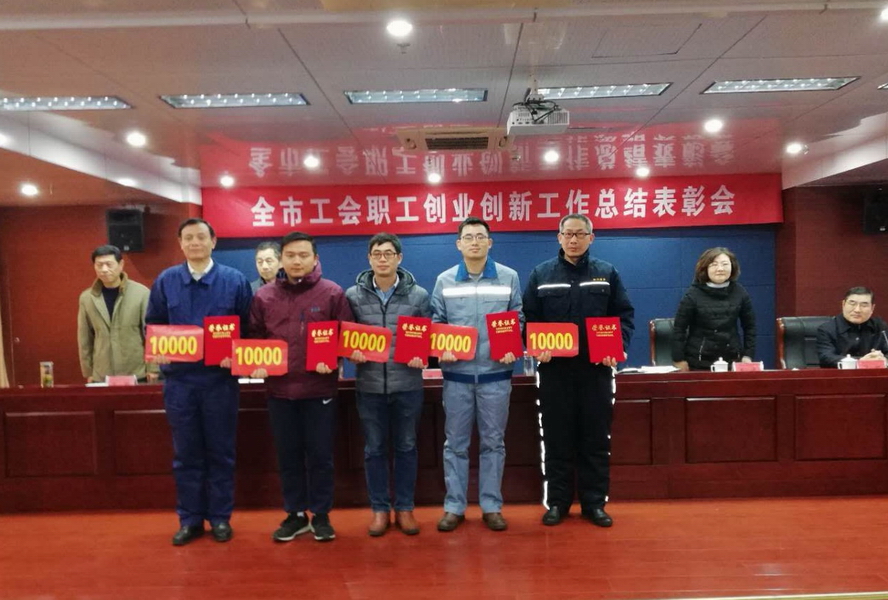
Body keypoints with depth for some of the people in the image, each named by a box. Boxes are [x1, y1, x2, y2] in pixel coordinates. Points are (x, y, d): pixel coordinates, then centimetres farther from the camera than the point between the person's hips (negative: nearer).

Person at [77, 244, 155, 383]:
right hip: (101, 377, 2)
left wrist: (153, 368, -4)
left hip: (137, 374, -2)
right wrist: (88, 372, 9)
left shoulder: (141, 293, -5)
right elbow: (84, 339, 8)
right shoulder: (86, 297, 3)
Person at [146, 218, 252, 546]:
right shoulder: (165, 281, 7)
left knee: (221, 452, 8)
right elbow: (153, 325, 11)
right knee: (186, 454, 10)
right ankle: (190, 518, 23)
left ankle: (220, 517, 21)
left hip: (221, 379, -2)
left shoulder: (235, 280, 1)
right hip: (179, 379, 2)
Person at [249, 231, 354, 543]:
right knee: (288, 455, 12)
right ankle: (295, 514, 26)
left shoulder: (332, 293, -2)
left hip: (319, 388, -2)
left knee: (320, 455, 7)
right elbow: (254, 338, 11)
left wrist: (332, 360, -17)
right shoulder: (263, 296, 6)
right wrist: (257, 364, -6)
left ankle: (321, 515, 22)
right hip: (279, 389, 3)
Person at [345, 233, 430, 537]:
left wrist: (422, 356, -14)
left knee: (406, 447, 11)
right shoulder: (353, 295, 1)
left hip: (407, 385, 0)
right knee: (374, 449, 11)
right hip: (369, 386, 0)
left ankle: (404, 507, 26)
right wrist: (351, 352, -14)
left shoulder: (418, 294, 0)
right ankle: (379, 508, 25)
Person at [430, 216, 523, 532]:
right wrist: (442, 349, -12)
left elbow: (519, 319, 4)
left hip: (496, 373, 0)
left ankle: (491, 506, 22)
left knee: (493, 442, 9)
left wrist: (512, 349, -11)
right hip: (457, 374, 0)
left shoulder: (509, 277, 3)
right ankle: (454, 506, 20)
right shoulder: (444, 280, 4)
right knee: (455, 443, 8)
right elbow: (436, 322, 5)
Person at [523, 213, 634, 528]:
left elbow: (625, 314, 5)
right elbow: (528, 318, 2)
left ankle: (594, 502, 21)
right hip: (555, 369, 0)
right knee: (557, 439, 7)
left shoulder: (607, 273, 6)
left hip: (596, 369, 1)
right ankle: (556, 502, 19)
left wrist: (619, 346, -11)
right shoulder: (541, 274, 4)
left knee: (596, 438, 8)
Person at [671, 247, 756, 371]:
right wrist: (678, 359, -8)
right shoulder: (693, 294, -8)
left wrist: (748, 355, 4)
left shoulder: (740, 292, 2)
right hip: (698, 362, -3)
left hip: (732, 360, 3)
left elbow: (749, 326, 9)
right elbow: (679, 328, -6)